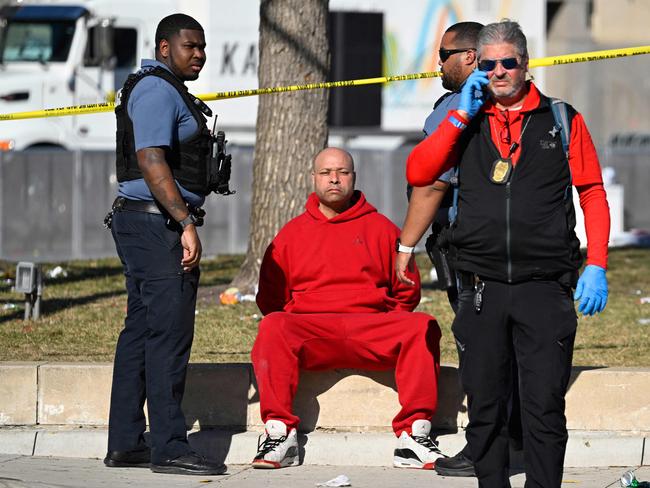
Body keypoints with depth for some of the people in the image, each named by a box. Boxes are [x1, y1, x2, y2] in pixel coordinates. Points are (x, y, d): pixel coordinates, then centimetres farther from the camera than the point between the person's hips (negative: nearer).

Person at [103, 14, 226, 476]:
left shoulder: (166, 90, 21)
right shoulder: (158, 91, -12)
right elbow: (151, 161, -23)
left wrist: (183, 220, 22)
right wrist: (186, 223, -26)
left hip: (140, 224, 11)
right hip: (158, 223, -11)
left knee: (141, 329, 11)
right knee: (169, 333, -12)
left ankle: (125, 443, 13)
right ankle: (169, 447, -13)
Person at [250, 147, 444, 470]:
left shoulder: (380, 228, 18)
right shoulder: (292, 233, 19)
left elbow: (407, 290, 18)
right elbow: (270, 298, 19)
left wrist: (385, 327, 6)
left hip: (373, 328, 0)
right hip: (309, 329, 0)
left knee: (423, 327, -29)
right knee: (272, 328, -33)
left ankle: (413, 436, -31)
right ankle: (279, 434, -33)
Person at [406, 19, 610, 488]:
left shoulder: (562, 120, 7)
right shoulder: (465, 123, 13)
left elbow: (593, 194, 7)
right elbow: (417, 173, 0)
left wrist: (596, 266, -3)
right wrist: (461, 115, -4)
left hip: (544, 287, -2)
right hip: (482, 289, 2)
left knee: (545, 407, -6)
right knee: (485, 408, 5)